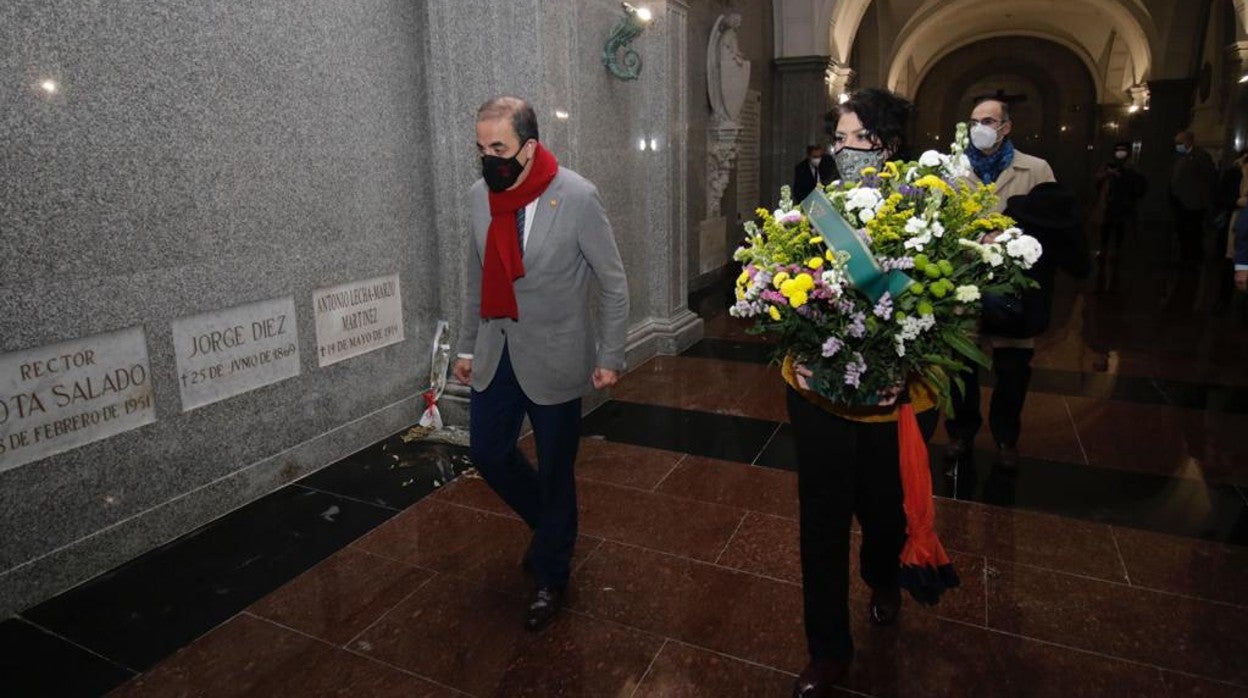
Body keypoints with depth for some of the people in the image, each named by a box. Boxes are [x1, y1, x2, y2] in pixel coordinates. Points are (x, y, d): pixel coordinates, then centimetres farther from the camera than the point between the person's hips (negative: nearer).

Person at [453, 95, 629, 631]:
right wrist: (467, 345, 14)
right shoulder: (479, 195, 1)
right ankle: (552, 526, 41)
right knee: (488, 452, 13)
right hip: (497, 351, 6)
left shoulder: (577, 197, -16)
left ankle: (550, 576, 31)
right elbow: (476, 276, 12)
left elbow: (613, 282, -9)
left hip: (553, 355, -5)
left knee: (554, 469, 7)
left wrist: (610, 357, -8)